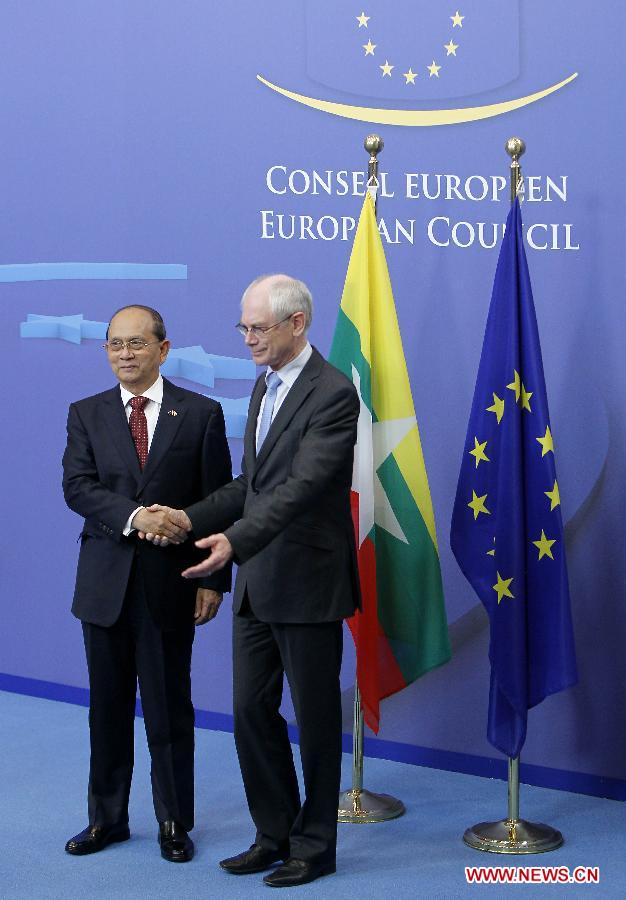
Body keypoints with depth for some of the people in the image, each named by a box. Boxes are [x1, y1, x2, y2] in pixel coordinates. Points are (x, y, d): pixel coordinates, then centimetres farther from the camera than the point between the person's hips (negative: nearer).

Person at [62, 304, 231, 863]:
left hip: (170, 583, -2)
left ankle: (174, 824, 16)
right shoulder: (87, 415, 7)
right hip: (105, 581, 2)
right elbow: (77, 487, -6)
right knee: (108, 706, 10)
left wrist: (214, 579, -7)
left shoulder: (201, 414, 1)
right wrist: (134, 516, -22)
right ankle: (107, 817, 23)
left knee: (170, 707, 4)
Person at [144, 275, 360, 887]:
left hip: (306, 582, -8)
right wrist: (190, 519, 6)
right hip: (257, 582, 8)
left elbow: (302, 486, -25)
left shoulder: (333, 393, -15)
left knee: (315, 718, 4)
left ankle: (314, 846, 17)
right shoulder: (264, 387, 14)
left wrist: (235, 540, -35)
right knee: (251, 710, 11)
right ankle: (274, 835, 24)